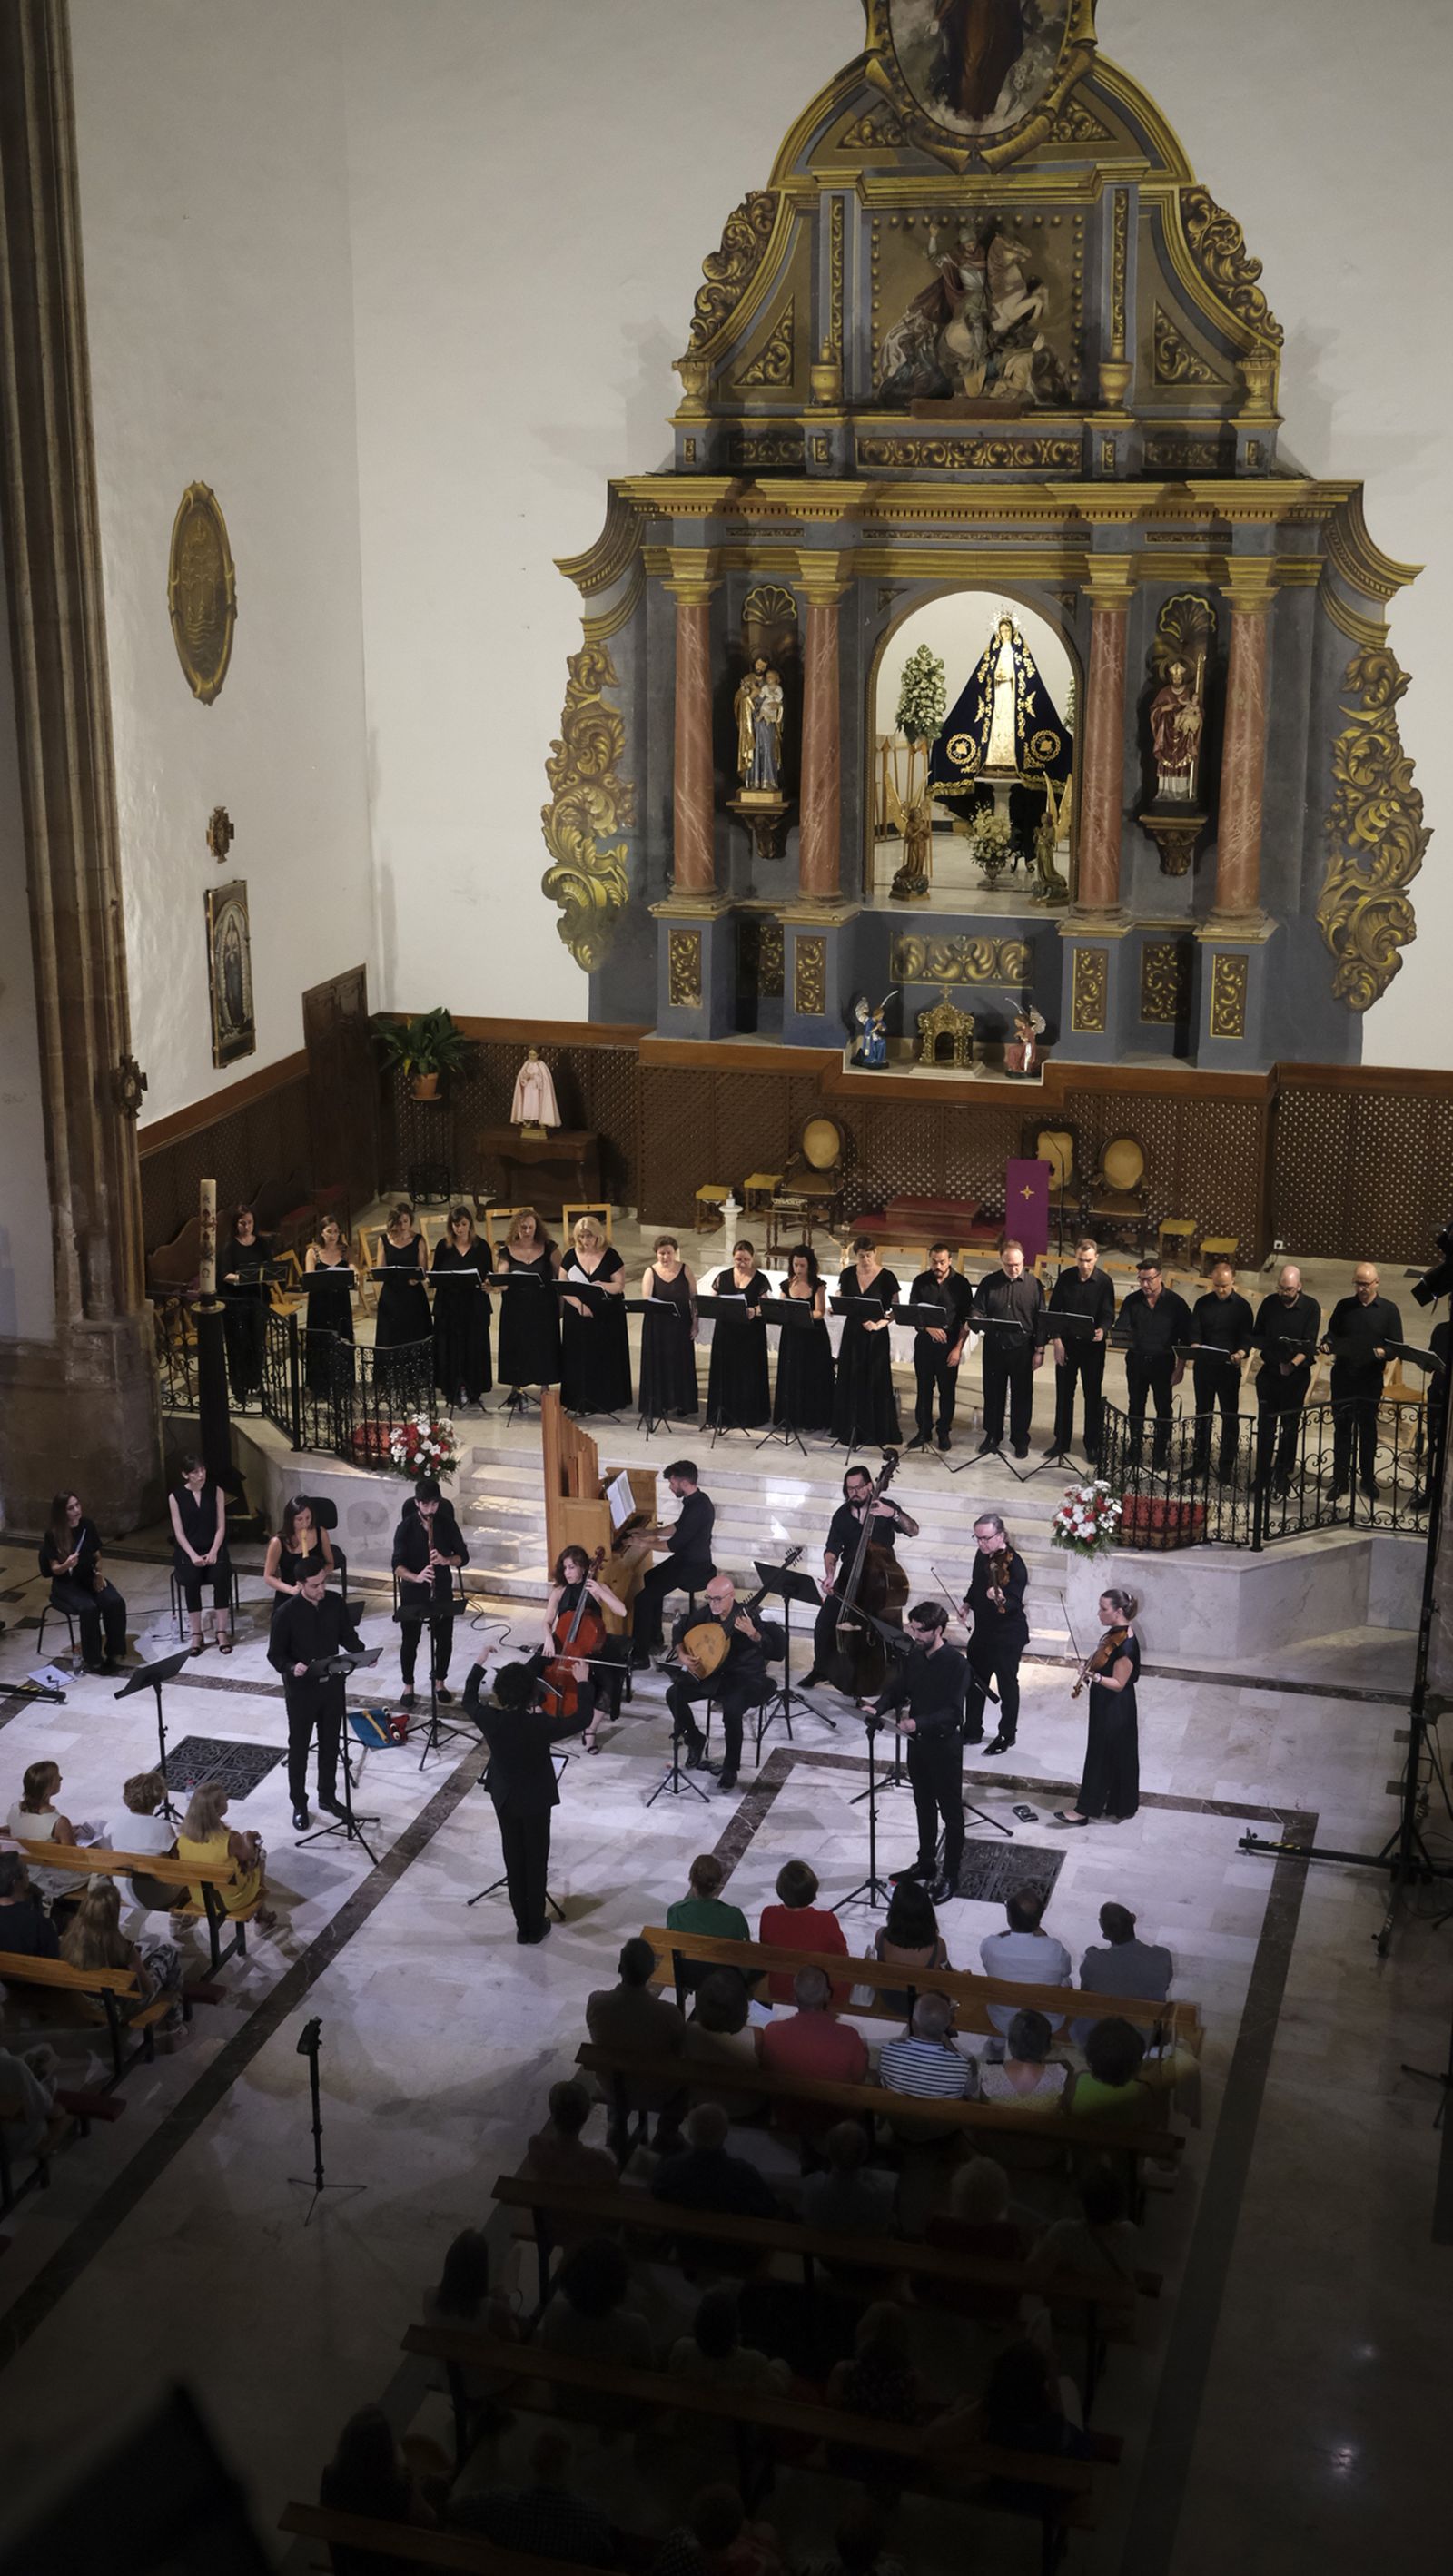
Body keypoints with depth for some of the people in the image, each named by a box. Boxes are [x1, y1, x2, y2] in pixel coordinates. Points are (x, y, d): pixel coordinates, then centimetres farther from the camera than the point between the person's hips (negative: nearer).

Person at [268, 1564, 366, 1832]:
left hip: (332, 1684, 4)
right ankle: (299, 1806, 22)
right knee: (299, 1748, 8)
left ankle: (328, 1796, 34)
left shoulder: (336, 1602, -6)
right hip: (300, 1689, -4)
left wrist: (362, 1653, -14)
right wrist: (291, 1668, -33)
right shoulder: (287, 1612, -19)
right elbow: (275, 1654, -12)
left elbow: (348, 1636, 6)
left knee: (330, 1744, 17)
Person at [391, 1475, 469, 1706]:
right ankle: (408, 1686, 26)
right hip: (412, 1593, -2)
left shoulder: (448, 1524, -6)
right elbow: (397, 1565, -16)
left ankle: (439, 1682, 30)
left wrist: (446, 1560, -25)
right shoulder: (406, 1527, -12)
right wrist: (416, 1577, -35)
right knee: (410, 1641, 7)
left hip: (442, 1591, 2)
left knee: (444, 1638, 9)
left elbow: (463, 1556, -3)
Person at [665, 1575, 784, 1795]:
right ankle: (695, 1740, 13)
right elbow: (679, 1631, 13)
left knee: (732, 1709, -34)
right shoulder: (705, 1614, -4)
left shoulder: (752, 1615, -19)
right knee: (674, 1694, -13)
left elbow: (779, 1652, -27)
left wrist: (753, 1634, -41)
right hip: (711, 1673, 6)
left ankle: (730, 1768, -12)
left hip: (745, 1678, -6)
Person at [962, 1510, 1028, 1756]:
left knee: (1006, 1684, 6)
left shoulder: (1013, 1565, -23)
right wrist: (968, 1603, 17)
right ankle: (972, 1731, 31)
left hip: (1008, 1635, -8)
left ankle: (1007, 1735, 21)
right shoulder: (982, 1555, 1)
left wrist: (1001, 1600, -48)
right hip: (982, 1629, 8)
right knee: (974, 1680, 17)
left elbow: (1014, 1604, -29)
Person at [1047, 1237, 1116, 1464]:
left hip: (1093, 1345, -2)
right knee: (1064, 1393, 9)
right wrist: (1057, 1341, -6)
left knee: (1093, 1396, 4)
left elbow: (1108, 1314, -9)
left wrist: (1102, 1331, -31)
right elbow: (1053, 1311, 2)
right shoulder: (1065, 1278, -1)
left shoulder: (1104, 1281, -7)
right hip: (1067, 1343, 2)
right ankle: (1061, 1441, 19)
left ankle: (1093, 1445, 13)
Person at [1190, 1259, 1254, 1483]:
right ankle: (1201, 1463, 22)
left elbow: (1247, 1338, -5)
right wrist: (1195, 1348, -19)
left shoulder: (1241, 1306, -2)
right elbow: (1194, 1333, 3)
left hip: (1229, 1368, -3)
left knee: (1230, 1418, 0)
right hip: (1203, 1366, 3)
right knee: (1202, 1415, 12)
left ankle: (1226, 1467, 6)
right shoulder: (1203, 1303, 5)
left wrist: (1240, 1354, -26)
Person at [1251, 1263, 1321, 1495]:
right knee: (1265, 1424, 5)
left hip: (1297, 1373, -3)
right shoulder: (1269, 1304, 2)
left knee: (1289, 1426, 3)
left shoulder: (1311, 1307, -7)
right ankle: (1262, 1474, 13)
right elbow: (1255, 1336, 7)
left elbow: (1309, 1344, -14)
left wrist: (1292, 1364, -30)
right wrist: (1272, 1345, -15)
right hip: (1270, 1370, 3)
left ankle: (1283, 1474, 12)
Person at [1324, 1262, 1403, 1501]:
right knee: (1342, 1427, 5)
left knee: (1367, 1428, 8)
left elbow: (1396, 1345, -2)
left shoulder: (1388, 1310, 1)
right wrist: (1328, 1345, -12)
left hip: (1371, 1380, -1)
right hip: (1342, 1377, 1)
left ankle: (1367, 1478, 19)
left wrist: (1384, 1352, -23)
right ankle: (1340, 1479, 12)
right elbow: (1332, 1334, 11)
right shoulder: (1344, 1306, 6)